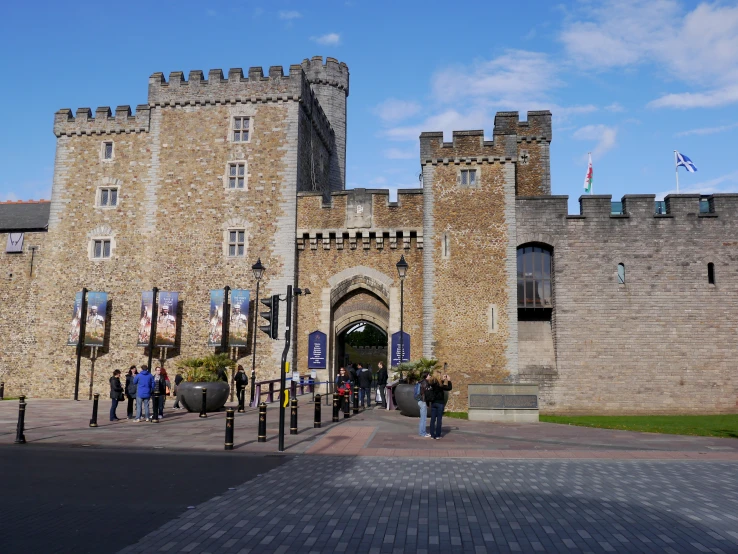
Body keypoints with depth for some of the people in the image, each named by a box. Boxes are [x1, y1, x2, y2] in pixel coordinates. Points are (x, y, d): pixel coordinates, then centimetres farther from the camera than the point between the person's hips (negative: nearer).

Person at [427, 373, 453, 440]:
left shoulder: (432, 387, 0)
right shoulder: (440, 387, -16)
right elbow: (449, 388, -6)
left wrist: (443, 379, 27)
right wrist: (449, 380, 5)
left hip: (433, 404, 5)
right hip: (440, 404, -5)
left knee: (433, 419, 6)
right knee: (439, 419, 0)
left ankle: (432, 435, 8)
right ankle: (437, 435, 1)